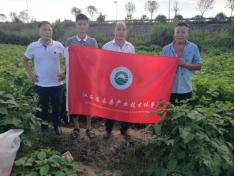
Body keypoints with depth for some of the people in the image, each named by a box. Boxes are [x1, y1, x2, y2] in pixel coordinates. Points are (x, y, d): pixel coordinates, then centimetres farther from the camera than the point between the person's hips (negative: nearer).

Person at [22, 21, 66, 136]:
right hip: (40, 85, 0)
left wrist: (65, 73, -6)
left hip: (56, 84, 0)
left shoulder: (59, 46, -7)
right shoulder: (33, 47, -5)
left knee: (56, 107, 14)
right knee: (42, 107, 15)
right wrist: (30, 73, 0)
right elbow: (24, 60, 11)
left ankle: (57, 125, 35)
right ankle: (43, 126, 36)